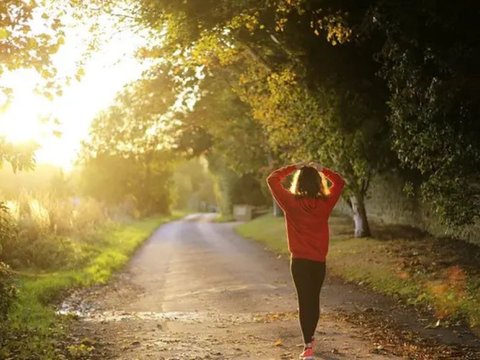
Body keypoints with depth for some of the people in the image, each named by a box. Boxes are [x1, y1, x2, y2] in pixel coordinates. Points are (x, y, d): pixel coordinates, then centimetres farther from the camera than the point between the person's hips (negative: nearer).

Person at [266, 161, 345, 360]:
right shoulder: (325, 203, -6)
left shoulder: (291, 202, -11)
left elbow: (272, 179, -1)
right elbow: (339, 182, 11)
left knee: (304, 301, -2)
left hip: (299, 260, -2)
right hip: (319, 261, 3)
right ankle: (310, 338, 33)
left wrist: (293, 167, 2)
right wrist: (321, 169, 9)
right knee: (314, 299, 17)